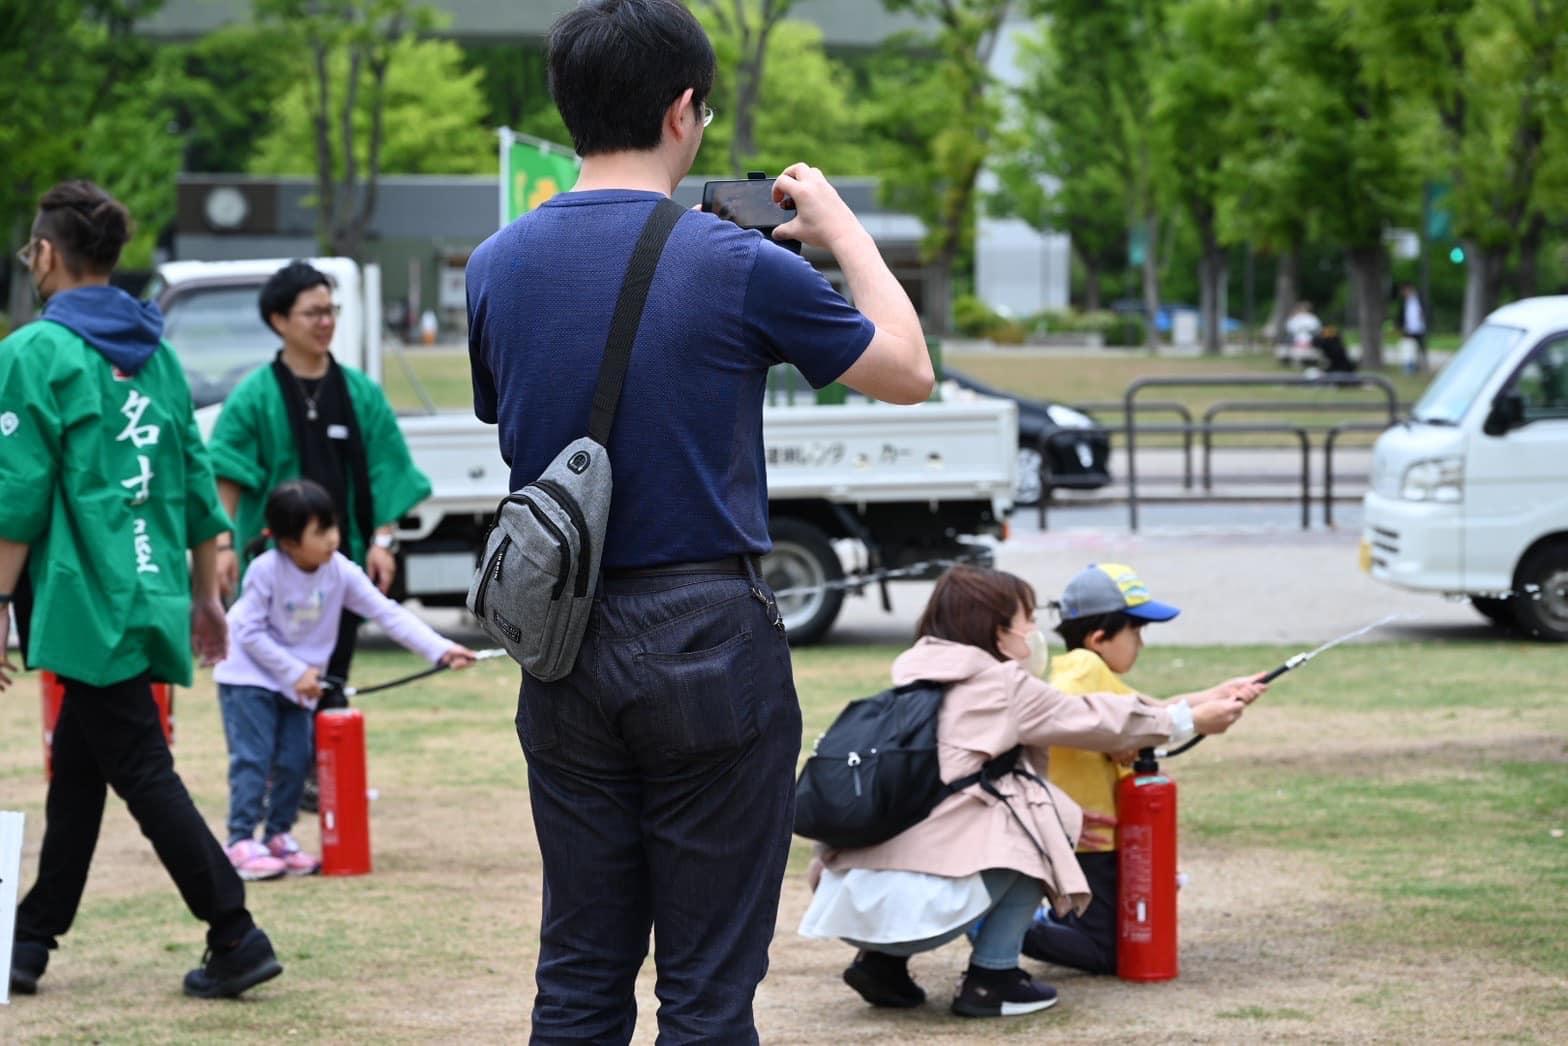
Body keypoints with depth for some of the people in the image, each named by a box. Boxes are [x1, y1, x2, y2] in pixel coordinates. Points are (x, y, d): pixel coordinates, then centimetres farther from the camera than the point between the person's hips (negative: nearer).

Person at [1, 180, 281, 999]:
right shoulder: (156, 353, 13)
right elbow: (197, 482, 15)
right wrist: (205, 596, 22)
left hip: (88, 596, -7)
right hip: (151, 595, 7)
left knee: (141, 770, -5)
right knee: (76, 765, 15)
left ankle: (236, 938, -9)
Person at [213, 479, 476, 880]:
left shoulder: (340, 572, -11)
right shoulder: (266, 570, -23)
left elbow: (388, 614, -13)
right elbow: (250, 632, -19)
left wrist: (441, 650, -22)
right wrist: (295, 671, -21)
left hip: (298, 683, 5)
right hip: (249, 677, -5)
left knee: (294, 762, 4)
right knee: (253, 760, -9)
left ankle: (279, 837, 18)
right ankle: (241, 843, -5)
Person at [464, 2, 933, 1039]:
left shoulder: (499, 265, 3)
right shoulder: (735, 264, -10)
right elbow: (909, 373, 2)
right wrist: (843, 231, 16)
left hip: (562, 653, 5)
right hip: (707, 642, -4)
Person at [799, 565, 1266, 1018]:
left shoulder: (913, 679, 22)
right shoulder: (1003, 684, 1)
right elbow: (1096, 721, 13)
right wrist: (1191, 720, 27)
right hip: (917, 903, -7)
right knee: (1039, 815, 8)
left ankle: (882, 960, 18)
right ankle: (992, 978, 6)